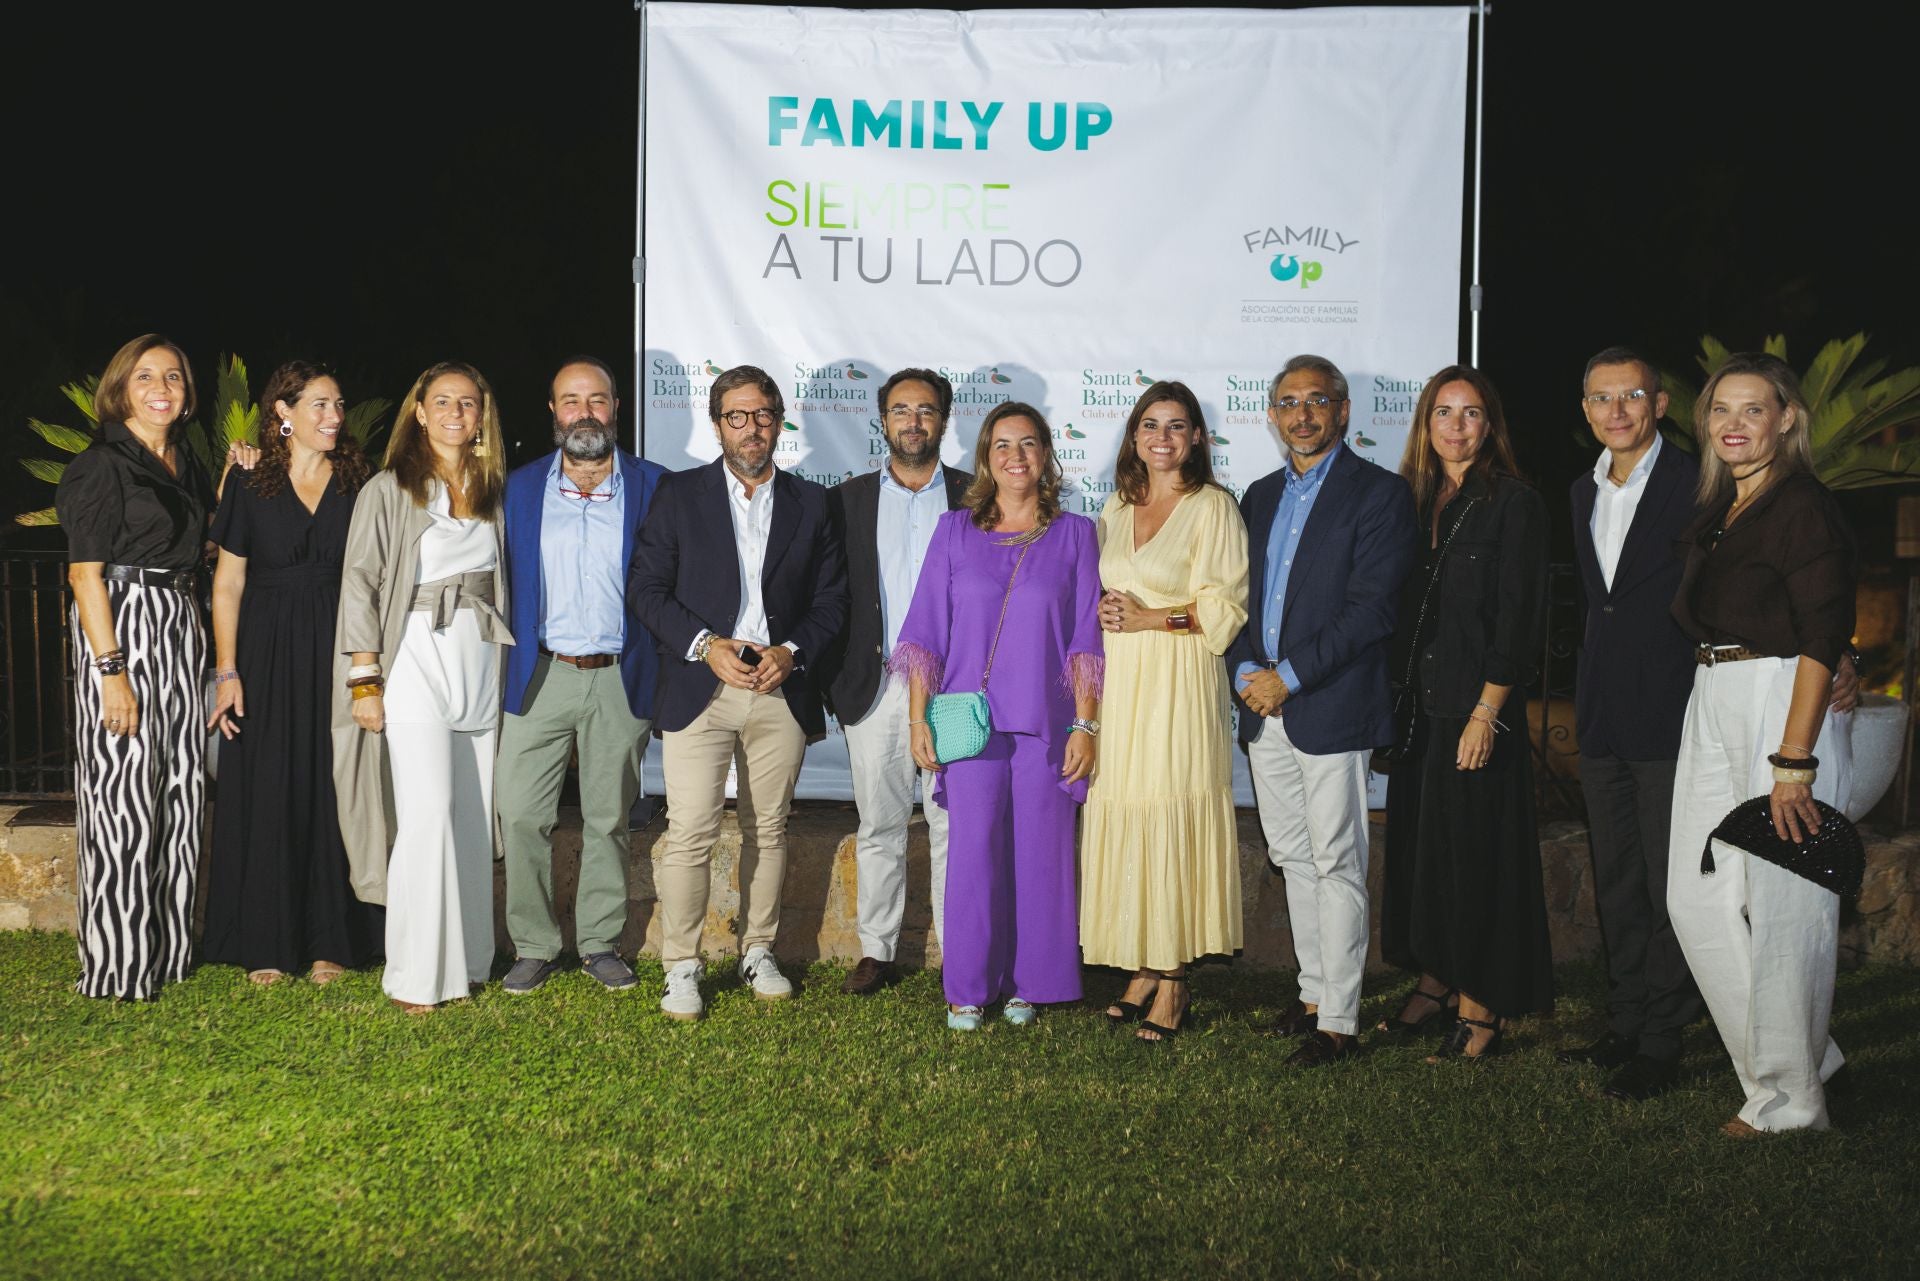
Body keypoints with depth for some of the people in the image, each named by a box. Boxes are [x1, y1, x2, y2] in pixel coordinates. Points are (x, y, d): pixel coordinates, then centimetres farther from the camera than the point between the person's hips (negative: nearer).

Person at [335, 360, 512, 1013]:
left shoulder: (493, 493, 13)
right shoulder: (389, 490, 0)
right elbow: (360, 584, -4)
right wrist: (366, 679, -11)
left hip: (481, 664, 5)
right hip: (417, 660, -5)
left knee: (473, 818, 7)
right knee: (427, 813, -12)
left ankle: (467, 960, 16)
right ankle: (416, 976, -4)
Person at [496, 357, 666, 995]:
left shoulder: (653, 486, 2)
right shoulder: (520, 487, 6)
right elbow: (503, 581, 10)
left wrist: (666, 672, -2)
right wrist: (502, 667, 3)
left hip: (621, 678, -1)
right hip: (540, 677, 1)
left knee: (610, 818, 8)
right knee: (521, 815, -2)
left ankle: (600, 942, 22)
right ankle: (533, 946, 12)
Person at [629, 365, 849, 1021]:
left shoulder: (810, 503, 10)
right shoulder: (679, 494, 4)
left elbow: (831, 598, 9)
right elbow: (646, 588, 0)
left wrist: (791, 652, -8)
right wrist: (707, 646, -13)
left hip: (783, 689, 2)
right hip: (699, 690, -2)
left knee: (769, 829, 10)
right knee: (690, 833, -6)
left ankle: (759, 952, 24)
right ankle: (681, 967, 5)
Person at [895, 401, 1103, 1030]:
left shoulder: (1074, 534, 5)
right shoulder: (954, 531, 6)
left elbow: (1086, 638, 4)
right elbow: (926, 631, 6)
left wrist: (1085, 725, -2)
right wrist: (919, 719, 0)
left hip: (1045, 721, 0)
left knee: (1039, 853, 4)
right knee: (973, 851, 0)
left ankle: (1027, 982, 20)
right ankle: (968, 986, 14)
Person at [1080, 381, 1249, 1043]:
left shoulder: (1213, 506, -2)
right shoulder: (1117, 509, 17)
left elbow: (1225, 608, -7)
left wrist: (1149, 618, -13)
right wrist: (1102, 613, 1)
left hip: (1178, 685, -5)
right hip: (1118, 683, 6)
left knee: (1173, 819, -6)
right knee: (1123, 819, 3)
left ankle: (1174, 979, 3)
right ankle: (1142, 969, 12)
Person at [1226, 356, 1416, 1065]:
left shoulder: (1379, 493, -5)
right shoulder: (1260, 496, 16)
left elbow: (1371, 608, -14)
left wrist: (1290, 676, -16)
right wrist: (1245, 672, -3)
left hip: (1332, 707, -7)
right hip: (1265, 707, 7)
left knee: (1336, 864, -2)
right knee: (1292, 858, 14)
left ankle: (1339, 1019, 4)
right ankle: (1314, 989, 27)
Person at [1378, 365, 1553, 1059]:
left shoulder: (1514, 502, -6)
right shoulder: (1413, 499, 11)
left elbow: (1517, 618, -11)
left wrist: (1486, 713, -16)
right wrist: (1392, 700, 7)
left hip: (1476, 708, -6)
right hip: (1416, 707, 6)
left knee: (1476, 846, -1)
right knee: (1418, 841, 11)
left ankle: (1482, 1006, 9)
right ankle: (1435, 981, 25)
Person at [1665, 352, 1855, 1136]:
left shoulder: (1806, 508, -10)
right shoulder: (1714, 513, 15)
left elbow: (1822, 640, -16)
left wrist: (1793, 761, -21)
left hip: (1782, 704, -9)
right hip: (1712, 704, 9)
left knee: (1780, 909, -2)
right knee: (1697, 899, 9)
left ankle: (1790, 1102, 13)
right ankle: (1799, 1059, 25)